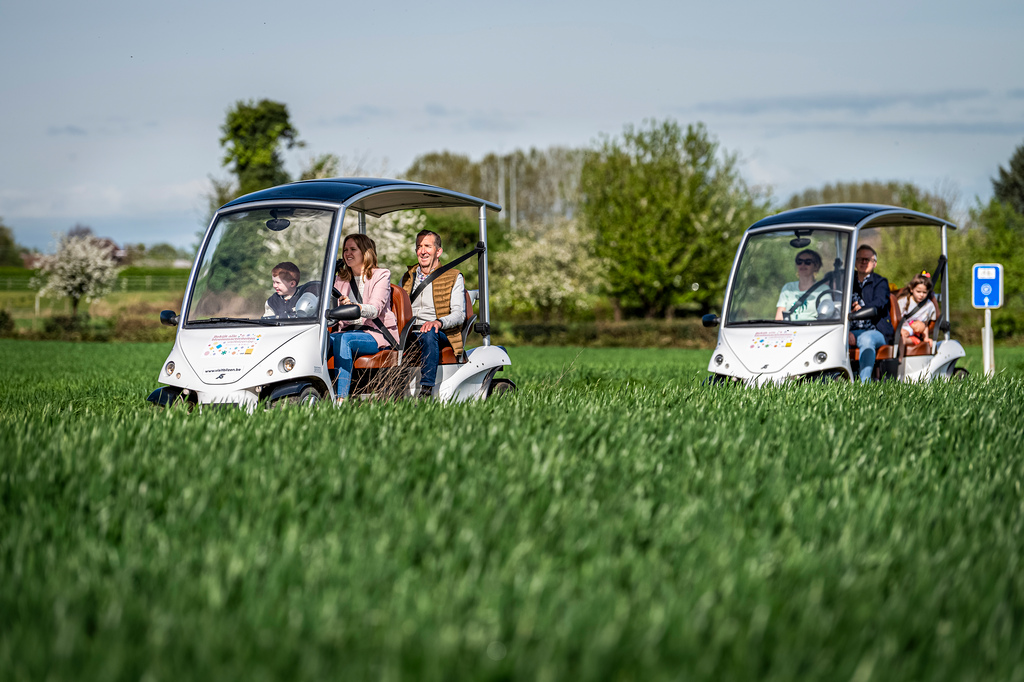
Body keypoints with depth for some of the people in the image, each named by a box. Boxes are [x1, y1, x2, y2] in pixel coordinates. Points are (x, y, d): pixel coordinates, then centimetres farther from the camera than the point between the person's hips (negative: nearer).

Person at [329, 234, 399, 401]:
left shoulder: (381, 275, 1)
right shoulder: (341, 279, 19)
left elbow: (375, 309, -16)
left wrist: (354, 306, -37)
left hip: (377, 333, -5)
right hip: (348, 330, 5)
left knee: (342, 339, -34)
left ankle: (341, 398, -44)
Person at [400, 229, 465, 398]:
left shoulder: (454, 277, 10)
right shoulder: (407, 276, 24)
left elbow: (459, 314, -2)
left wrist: (438, 322, -24)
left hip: (442, 336, -3)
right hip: (410, 333, 3)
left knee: (428, 334, -39)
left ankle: (426, 390, -47)